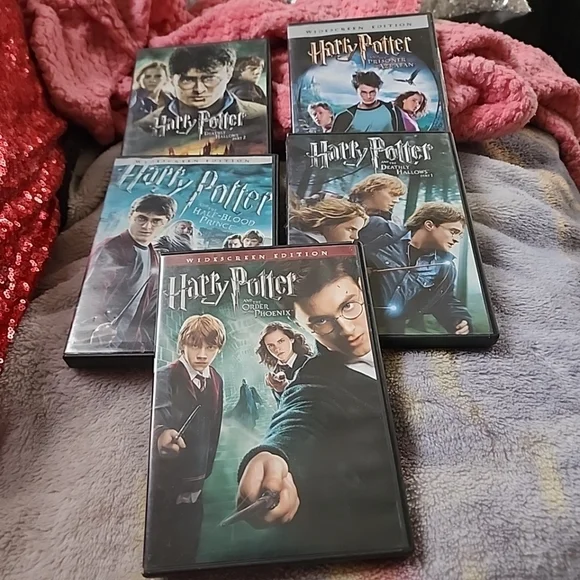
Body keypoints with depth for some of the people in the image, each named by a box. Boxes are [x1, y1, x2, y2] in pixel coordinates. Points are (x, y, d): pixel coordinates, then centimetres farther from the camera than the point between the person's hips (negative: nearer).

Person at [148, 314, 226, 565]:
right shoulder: (166, 377, -17)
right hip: (165, 482, -5)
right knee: (159, 549, 10)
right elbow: (159, 412, -36)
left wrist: (206, 469, 12)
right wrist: (162, 433, -57)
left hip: (195, 482, 5)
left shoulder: (217, 380, 1)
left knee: (187, 549, 18)